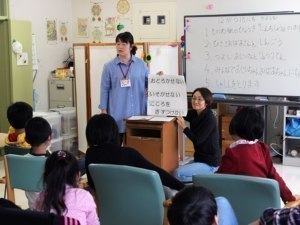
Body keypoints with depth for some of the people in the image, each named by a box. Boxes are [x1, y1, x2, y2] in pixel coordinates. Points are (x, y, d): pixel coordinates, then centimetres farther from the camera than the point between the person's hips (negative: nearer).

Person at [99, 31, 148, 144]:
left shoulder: (141, 64, 7)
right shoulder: (109, 66, 2)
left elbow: (148, 83, 14)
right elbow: (105, 89, 2)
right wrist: (104, 111, -1)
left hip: (138, 112, 2)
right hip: (118, 114, -1)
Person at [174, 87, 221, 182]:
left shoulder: (210, 118, -19)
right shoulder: (194, 113, 3)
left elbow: (197, 140, -22)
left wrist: (184, 127, -20)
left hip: (210, 163, -8)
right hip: (199, 158, 8)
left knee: (178, 173, -20)